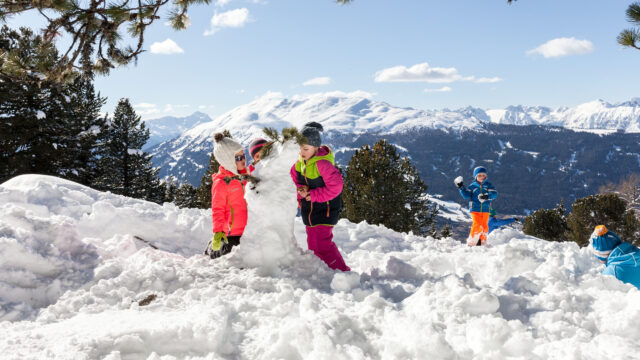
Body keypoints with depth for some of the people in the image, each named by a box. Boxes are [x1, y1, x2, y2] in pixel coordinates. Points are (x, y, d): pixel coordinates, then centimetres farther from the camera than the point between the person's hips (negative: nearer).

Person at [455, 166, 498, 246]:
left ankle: (481, 242, 20)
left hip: (485, 210, 2)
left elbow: (494, 194, -7)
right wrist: (461, 187, -6)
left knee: (484, 227, 5)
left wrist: (487, 196, -25)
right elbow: (466, 195, 4)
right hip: (475, 209, -2)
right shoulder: (472, 186, 7)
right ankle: (471, 242, -5)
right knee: (477, 225, -14)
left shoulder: (488, 185, 6)